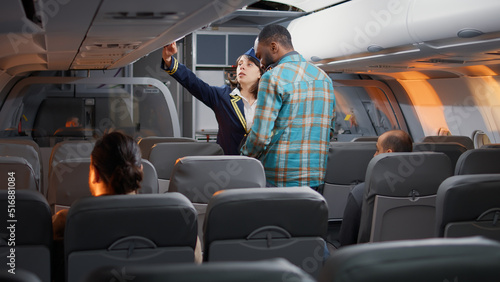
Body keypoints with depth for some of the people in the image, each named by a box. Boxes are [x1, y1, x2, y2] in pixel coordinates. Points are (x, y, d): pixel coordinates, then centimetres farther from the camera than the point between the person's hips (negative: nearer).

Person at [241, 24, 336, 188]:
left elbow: (260, 136, -14)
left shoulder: (273, 78, -9)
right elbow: (329, 130, 18)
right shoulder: (324, 77, 14)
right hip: (315, 177, 7)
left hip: (278, 181, -7)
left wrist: (245, 158, 5)